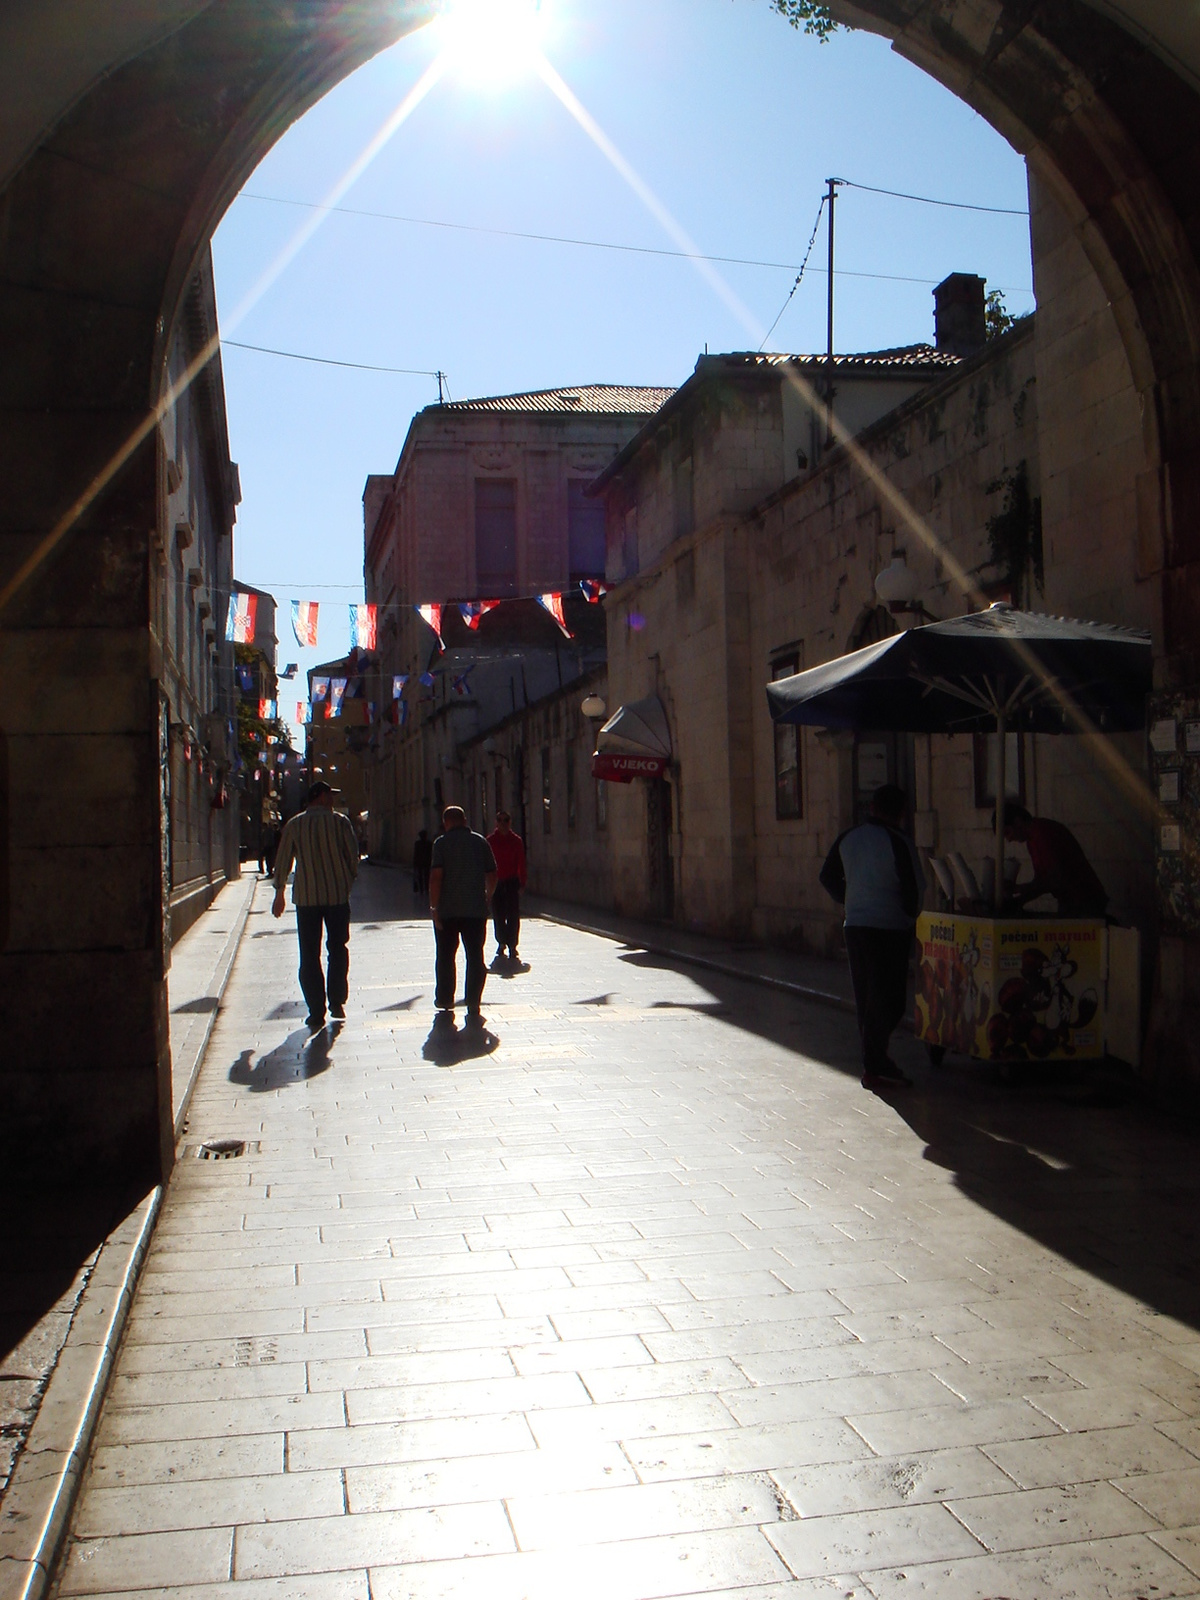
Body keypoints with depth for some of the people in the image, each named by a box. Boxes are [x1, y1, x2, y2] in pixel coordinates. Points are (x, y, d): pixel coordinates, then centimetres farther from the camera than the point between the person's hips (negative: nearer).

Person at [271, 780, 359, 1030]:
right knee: (338, 948, 15)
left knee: (309, 955, 4)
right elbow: (353, 855, -1)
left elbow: (282, 861, 7)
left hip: (306, 897, 0)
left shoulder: (294, 825, 3)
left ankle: (317, 1012, 2)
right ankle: (337, 1002, 14)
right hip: (338, 894, 0)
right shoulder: (340, 821, 0)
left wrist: (280, 893, 17)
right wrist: (350, 881, 13)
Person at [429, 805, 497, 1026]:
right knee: (475, 958, 1)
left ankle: (445, 1000, 26)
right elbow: (492, 875, 8)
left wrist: (434, 907, -8)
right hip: (476, 910, 1)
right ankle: (473, 1009, -5)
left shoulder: (442, 843, -3)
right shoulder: (480, 842, 6)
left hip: (448, 910, -1)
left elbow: (436, 876, -12)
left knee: (446, 956, 14)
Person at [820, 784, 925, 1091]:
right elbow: (914, 887, -13)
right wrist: (910, 916, 6)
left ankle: (875, 1060, 23)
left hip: (854, 926, 7)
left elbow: (828, 877, 14)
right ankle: (874, 1068, -4)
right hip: (890, 928, -7)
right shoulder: (898, 842, -13)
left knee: (865, 997, 14)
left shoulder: (847, 838, 7)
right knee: (888, 999, -2)